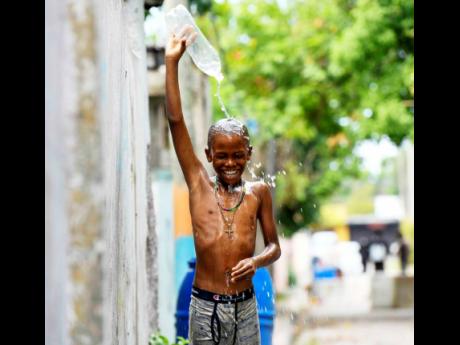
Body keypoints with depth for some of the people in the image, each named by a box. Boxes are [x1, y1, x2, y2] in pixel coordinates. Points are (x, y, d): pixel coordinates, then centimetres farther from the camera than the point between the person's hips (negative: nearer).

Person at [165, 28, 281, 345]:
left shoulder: (258, 193, 4)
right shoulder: (199, 185, 1)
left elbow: (274, 246, 12)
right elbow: (175, 120, -4)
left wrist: (256, 261, -12)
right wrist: (172, 62, -7)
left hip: (245, 306, 1)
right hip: (205, 306, -1)